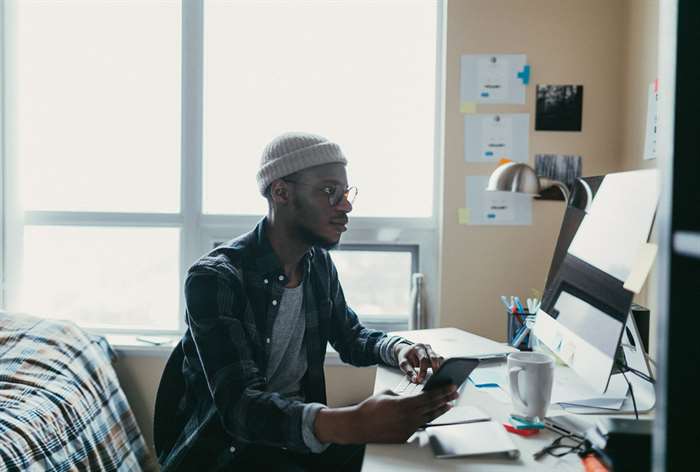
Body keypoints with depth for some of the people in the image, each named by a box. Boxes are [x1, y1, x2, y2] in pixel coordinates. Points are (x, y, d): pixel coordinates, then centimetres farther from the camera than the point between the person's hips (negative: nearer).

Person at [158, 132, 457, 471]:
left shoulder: (320, 263, 2)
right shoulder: (214, 278, -21)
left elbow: (351, 339, 17)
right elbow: (240, 405, -30)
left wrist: (398, 348, -8)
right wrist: (350, 424, -47)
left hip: (303, 435, 7)